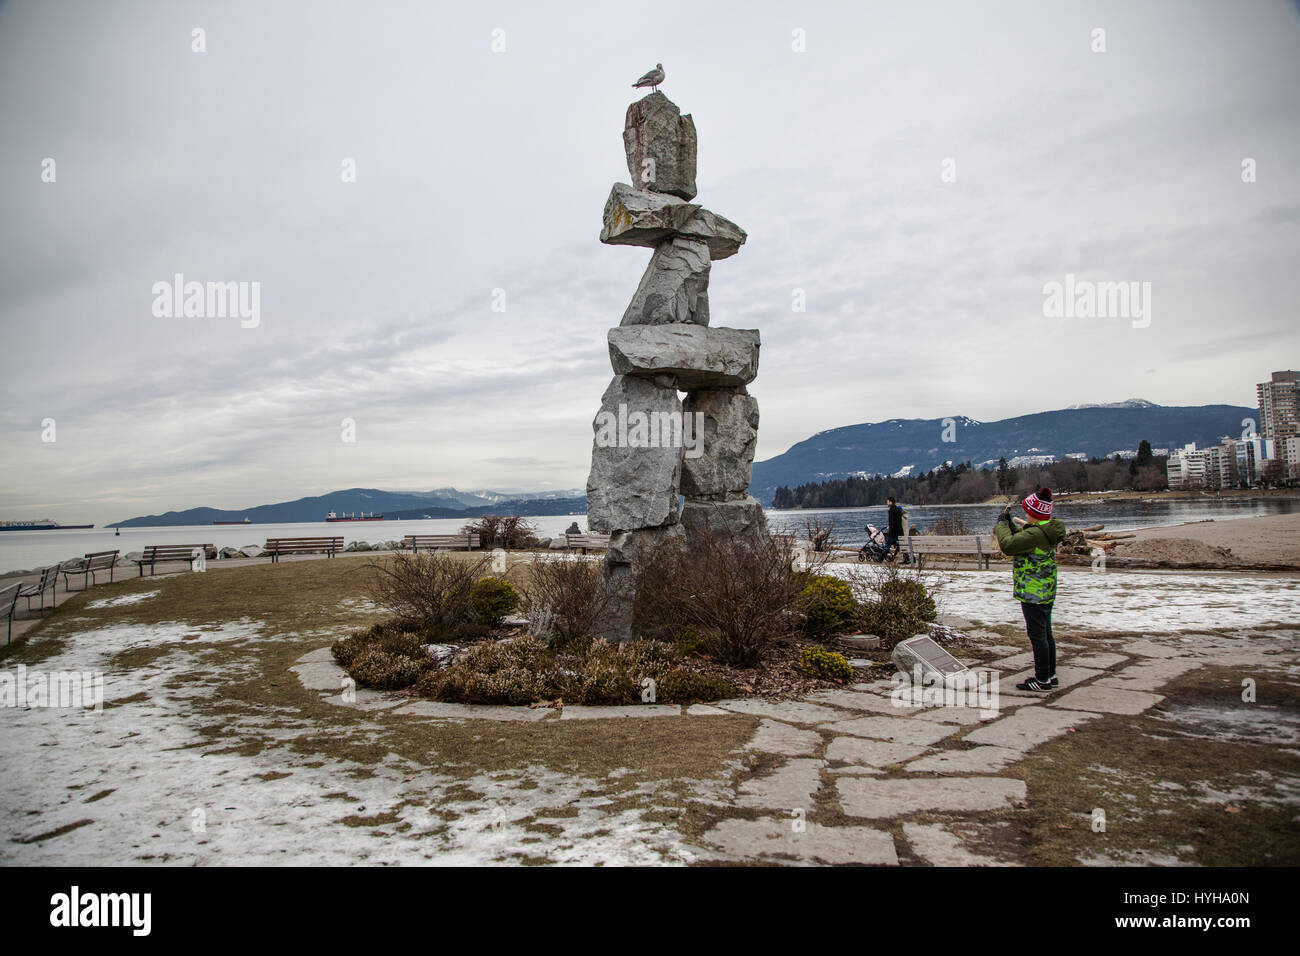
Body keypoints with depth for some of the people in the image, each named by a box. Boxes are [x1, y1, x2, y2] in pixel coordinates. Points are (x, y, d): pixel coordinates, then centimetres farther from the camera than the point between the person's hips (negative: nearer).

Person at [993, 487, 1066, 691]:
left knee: (1037, 635, -3)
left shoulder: (1036, 533, -22)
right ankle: (1050, 675, 26)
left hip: (1033, 593, -10)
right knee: (1045, 634, 17)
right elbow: (1020, 539, 21)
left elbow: (1009, 545, -26)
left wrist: (1001, 525, -11)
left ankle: (1043, 680, 3)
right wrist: (1007, 523, 14)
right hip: (1046, 591, 10)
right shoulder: (1046, 531, 9)